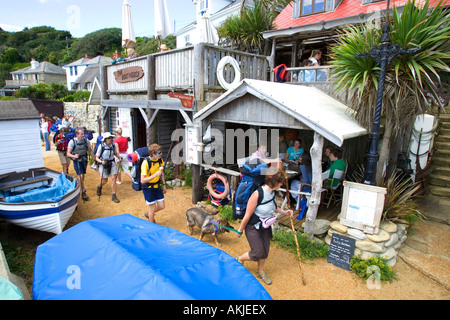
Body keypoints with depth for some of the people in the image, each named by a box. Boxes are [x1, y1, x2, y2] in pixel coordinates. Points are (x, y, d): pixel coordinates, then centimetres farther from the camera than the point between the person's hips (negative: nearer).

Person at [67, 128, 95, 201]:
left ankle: (79, 188, 34)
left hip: (84, 160, 4)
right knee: (81, 176, -8)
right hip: (77, 161, -4)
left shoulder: (86, 141, -4)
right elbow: (68, 153, -15)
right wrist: (74, 156, -36)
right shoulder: (72, 142, -13)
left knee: (83, 176, 13)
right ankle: (83, 193, -2)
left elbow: (90, 151, 6)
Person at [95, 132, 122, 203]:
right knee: (105, 181, 6)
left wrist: (119, 158, -4)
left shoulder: (113, 145, -3)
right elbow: (96, 158, -8)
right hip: (103, 164, -3)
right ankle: (99, 187, 44)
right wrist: (101, 162, -27)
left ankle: (114, 196, -2)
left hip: (112, 163, 3)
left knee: (113, 178, -9)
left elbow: (115, 153, 15)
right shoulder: (101, 146, -13)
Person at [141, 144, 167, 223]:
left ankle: (149, 214, 38)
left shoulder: (160, 160, -5)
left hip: (157, 186, 6)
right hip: (148, 187, -6)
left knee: (162, 206, 9)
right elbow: (142, 180, -27)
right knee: (152, 208, 4)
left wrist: (164, 185, 15)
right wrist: (155, 175, -35)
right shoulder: (146, 163, -25)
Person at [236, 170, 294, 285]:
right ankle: (239, 259, 29)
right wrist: (240, 230, -13)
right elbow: (247, 215, -22)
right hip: (253, 227, -7)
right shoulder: (257, 194, -31)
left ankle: (261, 272, 41)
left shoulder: (273, 193, -7)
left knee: (265, 251, 16)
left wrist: (283, 212, 2)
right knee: (257, 253, -1)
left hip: (265, 227, 7)